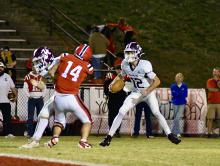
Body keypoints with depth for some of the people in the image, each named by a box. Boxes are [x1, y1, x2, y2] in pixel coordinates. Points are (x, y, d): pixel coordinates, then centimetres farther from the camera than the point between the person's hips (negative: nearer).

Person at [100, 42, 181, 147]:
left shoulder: (144, 65, -28)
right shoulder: (125, 64, -11)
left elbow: (157, 81, -25)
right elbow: (121, 75, 10)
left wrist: (147, 91, -32)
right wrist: (113, 82, -8)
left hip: (149, 92, -4)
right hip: (136, 93, 4)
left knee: (156, 112, -22)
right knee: (121, 112, -7)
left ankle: (170, 135, -11)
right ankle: (109, 137, -3)